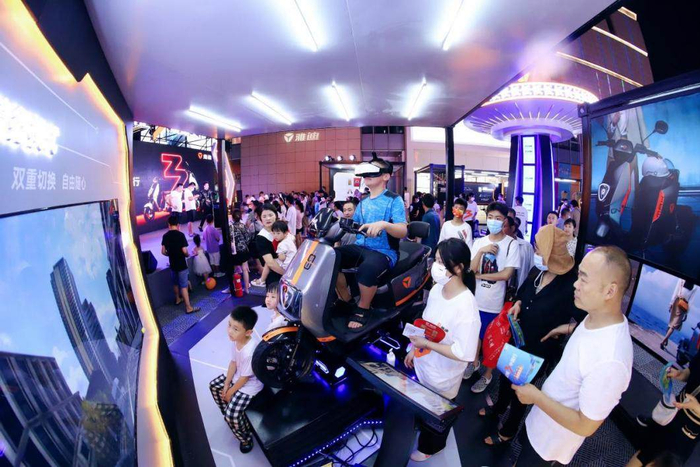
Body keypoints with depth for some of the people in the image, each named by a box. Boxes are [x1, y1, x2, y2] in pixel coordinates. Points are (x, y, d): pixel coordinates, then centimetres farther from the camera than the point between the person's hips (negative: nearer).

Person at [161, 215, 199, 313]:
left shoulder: (165, 236, 0)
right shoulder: (180, 235, -17)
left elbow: (163, 252, 2)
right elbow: (184, 251, -20)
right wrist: (187, 255, 1)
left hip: (172, 264, 6)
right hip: (181, 264, -5)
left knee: (175, 283, 24)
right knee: (184, 285, -4)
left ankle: (178, 299, 44)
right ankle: (188, 307, -3)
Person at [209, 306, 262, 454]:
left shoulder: (250, 351, -40)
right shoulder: (235, 339, -18)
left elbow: (244, 378, -24)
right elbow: (233, 363, -3)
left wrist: (230, 391, -9)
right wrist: (226, 385, 0)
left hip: (250, 385, -8)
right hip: (237, 376, 9)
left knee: (232, 415, -12)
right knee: (214, 385, 18)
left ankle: (246, 437, 19)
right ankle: (229, 416, 37)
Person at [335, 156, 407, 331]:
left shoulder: (394, 200, -5)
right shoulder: (363, 202, 17)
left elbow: (403, 231, -17)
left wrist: (383, 224, -35)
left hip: (384, 251, -6)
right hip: (360, 247, 7)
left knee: (367, 269, -39)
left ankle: (363, 309, -9)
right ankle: (346, 300, 3)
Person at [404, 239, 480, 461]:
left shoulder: (466, 306, -32)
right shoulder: (436, 288, -10)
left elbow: (463, 353, -29)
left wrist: (426, 344, -26)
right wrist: (414, 349, 10)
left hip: (442, 376, -5)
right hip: (423, 365, 6)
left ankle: (430, 447, 51)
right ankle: (422, 427, 59)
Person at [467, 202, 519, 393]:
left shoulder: (511, 244, -11)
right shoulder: (479, 242, 1)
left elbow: (506, 274, -18)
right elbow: (471, 269, -6)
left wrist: (480, 276, -11)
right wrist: (481, 251, -21)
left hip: (495, 302, -3)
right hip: (477, 298, 4)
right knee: (476, 334, 21)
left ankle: (487, 374, 33)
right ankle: (475, 363, 45)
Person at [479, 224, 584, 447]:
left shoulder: (571, 284, -28)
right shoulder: (536, 271, -8)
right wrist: (517, 303, -6)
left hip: (539, 348, -6)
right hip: (517, 337, 6)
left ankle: (507, 431, 41)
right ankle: (499, 407, 57)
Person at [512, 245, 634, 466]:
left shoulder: (610, 360, -40)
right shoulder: (599, 316, -14)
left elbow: (586, 426, -30)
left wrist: (536, 396, -23)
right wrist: (571, 328, 4)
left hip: (552, 439, -7)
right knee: (524, 441, 32)